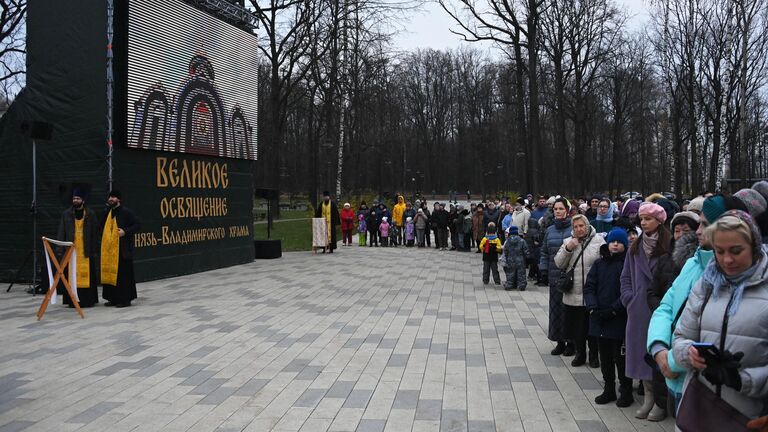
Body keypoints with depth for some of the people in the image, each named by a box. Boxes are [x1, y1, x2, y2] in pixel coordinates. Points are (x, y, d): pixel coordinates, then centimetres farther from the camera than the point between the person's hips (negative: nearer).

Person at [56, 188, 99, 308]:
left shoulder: (91, 215, 4)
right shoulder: (66, 214, 7)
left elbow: (95, 234, 4)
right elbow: (61, 233, 5)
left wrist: (95, 250, -1)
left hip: (86, 251, -1)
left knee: (87, 275, 0)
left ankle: (88, 300, 7)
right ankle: (73, 300, 6)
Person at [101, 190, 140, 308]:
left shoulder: (126, 212, -7)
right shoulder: (109, 213, 15)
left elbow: (137, 225, -9)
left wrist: (125, 231, -21)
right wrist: (104, 240, 14)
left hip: (123, 249, -7)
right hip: (110, 249, 7)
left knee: (123, 274, -4)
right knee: (111, 273, 8)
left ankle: (125, 299, 1)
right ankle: (114, 298, 16)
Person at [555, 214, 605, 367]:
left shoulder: (598, 241, -2)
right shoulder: (568, 242, 8)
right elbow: (559, 264, 2)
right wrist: (568, 249, -12)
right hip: (573, 295, 3)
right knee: (576, 326, 11)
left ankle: (594, 355, 24)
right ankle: (580, 353, 28)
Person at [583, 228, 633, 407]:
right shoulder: (599, 263, 9)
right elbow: (589, 286, 5)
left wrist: (613, 309, -17)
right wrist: (593, 308, -9)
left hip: (620, 320, -5)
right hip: (599, 319, 5)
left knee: (620, 357, 1)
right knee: (605, 357, 14)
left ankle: (626, 392, 18)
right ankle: (609, 390, 28)